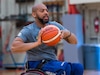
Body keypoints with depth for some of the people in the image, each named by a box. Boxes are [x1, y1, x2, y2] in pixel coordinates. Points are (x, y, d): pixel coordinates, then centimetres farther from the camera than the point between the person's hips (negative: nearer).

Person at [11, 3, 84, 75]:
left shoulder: (55, 26, 7)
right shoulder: (28, 30, -9)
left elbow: (74, 41, 6)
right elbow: (14, 47, -25)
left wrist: (68, 33, -19)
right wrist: (37, 43, -33)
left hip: (53, 62, 6)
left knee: (78, 67, -18)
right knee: (65, 67, -30)